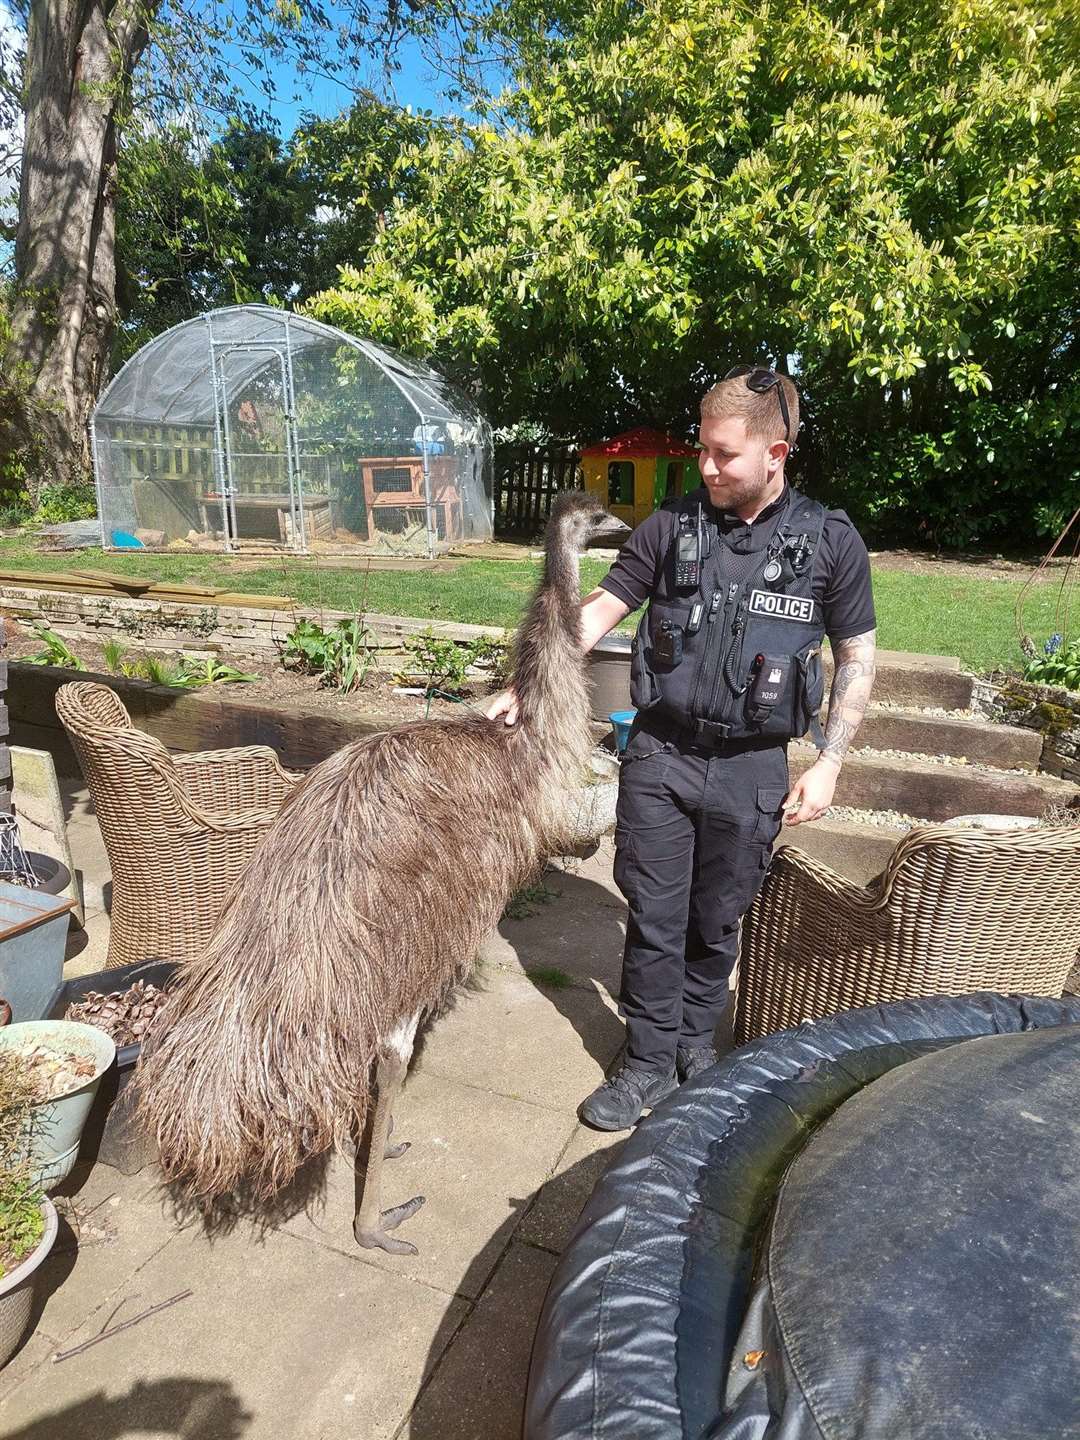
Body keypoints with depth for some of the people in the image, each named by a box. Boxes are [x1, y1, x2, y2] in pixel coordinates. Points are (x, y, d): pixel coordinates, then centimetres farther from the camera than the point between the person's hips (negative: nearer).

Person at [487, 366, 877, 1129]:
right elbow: (599, 612, 1)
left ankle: (695, 1041, 39)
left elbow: (858, 658, 4)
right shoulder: (671, 527, 0)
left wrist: (829, 764, -3)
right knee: (654, 917, 8)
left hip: (751, 767, 0)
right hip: (660, 754, 1)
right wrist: (526, 687, -9)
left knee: (716, 920, 15)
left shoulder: (831, 542, -2)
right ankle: (650, 1062, 26)